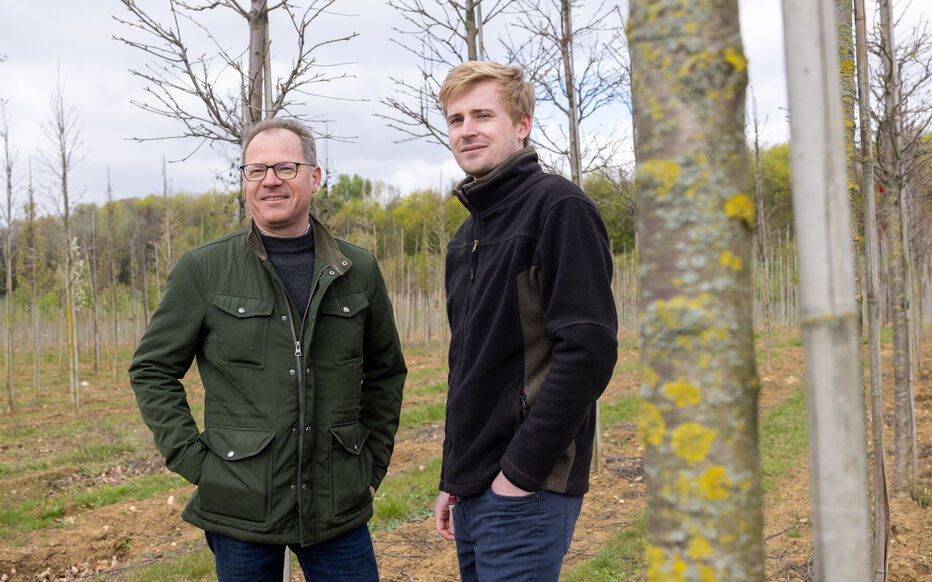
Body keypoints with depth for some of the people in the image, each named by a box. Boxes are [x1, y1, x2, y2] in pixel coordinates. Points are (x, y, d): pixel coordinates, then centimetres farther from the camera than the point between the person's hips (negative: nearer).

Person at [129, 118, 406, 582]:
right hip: (240, 510, -1)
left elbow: (385, 372, 14)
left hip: (339, 509, 2)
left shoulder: (358, 271, 4)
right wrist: (195, 462, -4)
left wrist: (372, 464, 8)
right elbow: (152, 370, 3)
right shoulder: (202, 270, -3)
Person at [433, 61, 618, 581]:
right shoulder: (467, 236, 16)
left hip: (526, 490, -8)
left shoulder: (557, 206, -10)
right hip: (472, 494, 8)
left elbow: (588, 350, -19)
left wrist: (522, 471, -18)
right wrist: (454, 479, 17)